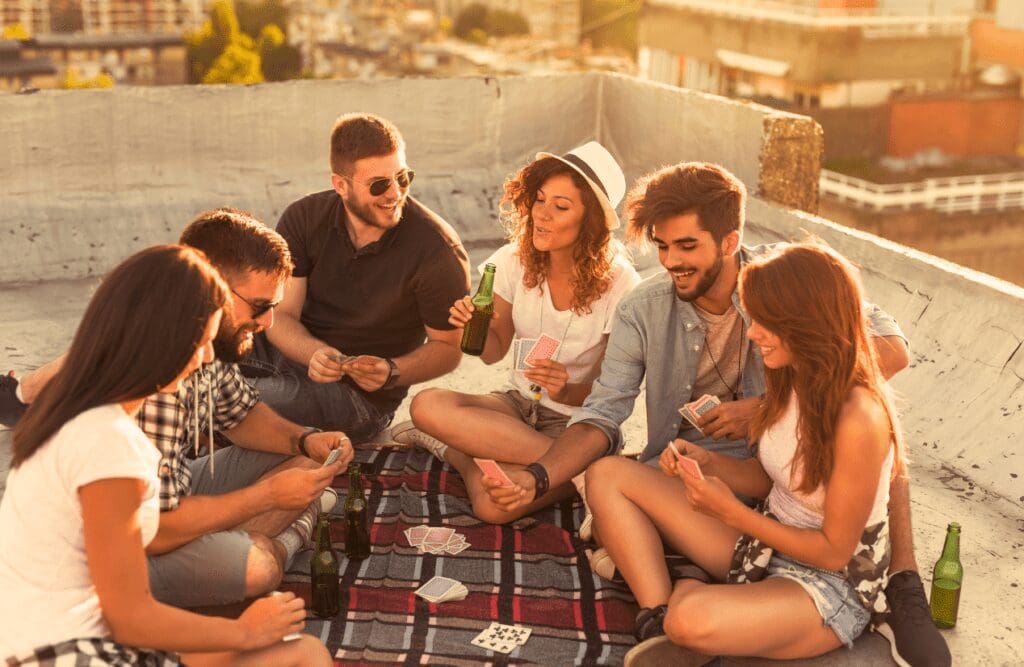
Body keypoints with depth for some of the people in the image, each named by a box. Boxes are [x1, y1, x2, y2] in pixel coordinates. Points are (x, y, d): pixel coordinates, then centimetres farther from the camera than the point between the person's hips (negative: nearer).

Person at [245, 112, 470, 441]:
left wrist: (392, 372, -26)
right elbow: (280, 314, -8)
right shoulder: (304, 218, -4)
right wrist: (315, 354, -30)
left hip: (359, 394, -5)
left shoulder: (438, 251, -16)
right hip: (293, 350, 5)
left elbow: (448, 347, -7)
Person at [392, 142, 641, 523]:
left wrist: (568, 391, -31)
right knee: (426, 405, -28)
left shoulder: (619, 285, -16)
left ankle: (452, 449, -2)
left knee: (492, 500, -35)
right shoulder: (516, 260, -4)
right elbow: (495, 351, 6)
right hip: (518, 403, 6)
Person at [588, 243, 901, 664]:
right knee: (609, 475, -2)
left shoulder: (858, 419, -27)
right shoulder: (791, 383, -3)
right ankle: (661, 627, -13)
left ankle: (679, 608, -4)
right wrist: (706, 462, -9)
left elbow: (834, 550, -19)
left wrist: (733, 514, -21)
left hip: (833, 585, -8)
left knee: (693, 619, -41)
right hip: (765, 547, 9)